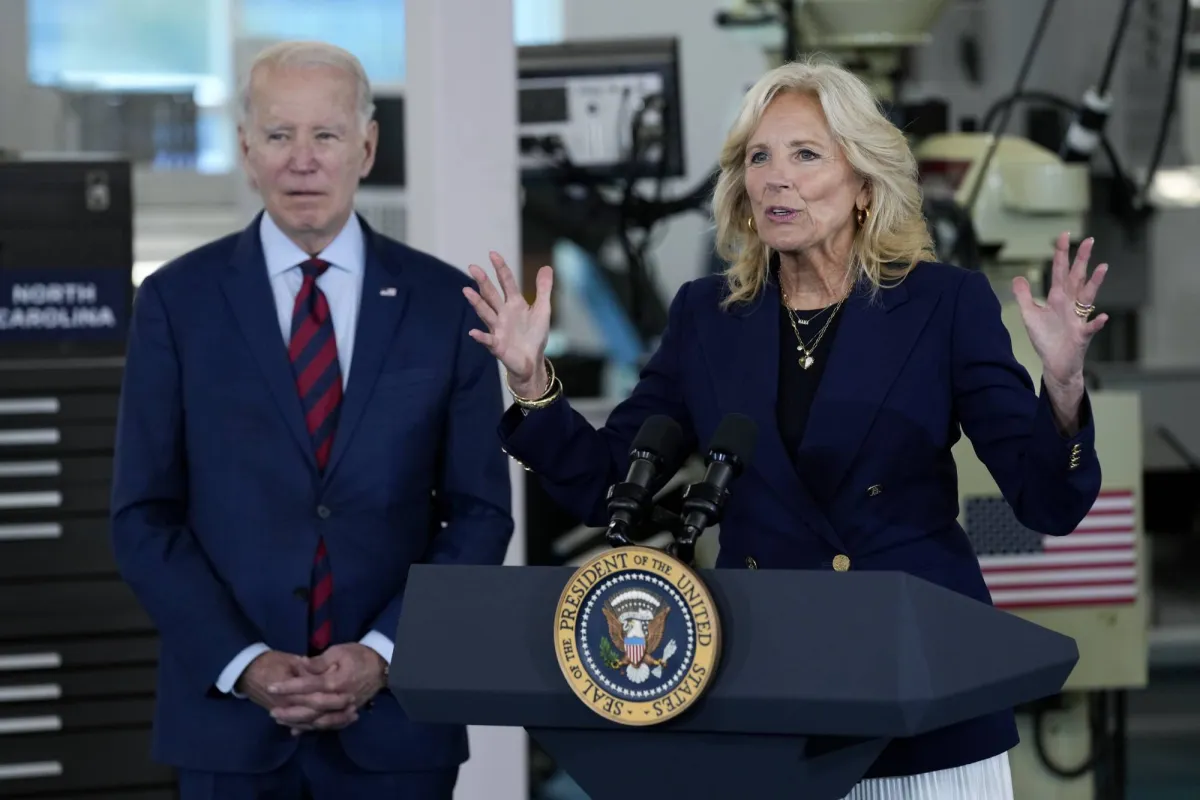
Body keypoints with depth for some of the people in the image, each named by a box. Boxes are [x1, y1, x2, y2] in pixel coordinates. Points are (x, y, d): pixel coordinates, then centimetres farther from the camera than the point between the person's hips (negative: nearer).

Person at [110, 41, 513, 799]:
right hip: (228, 711, 0)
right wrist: (245, 665, -11)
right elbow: (144, 516, 0)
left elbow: (480, 512, 3)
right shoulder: (177, 301, 1)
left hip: (395, 715, 0)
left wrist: (384, 652, -9)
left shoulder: (444, 302, 2)